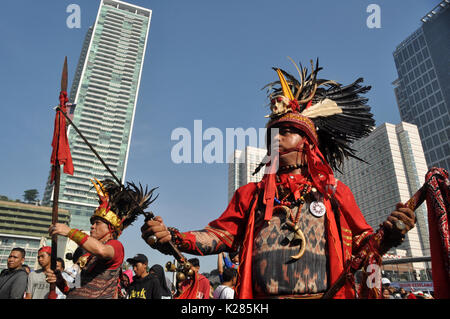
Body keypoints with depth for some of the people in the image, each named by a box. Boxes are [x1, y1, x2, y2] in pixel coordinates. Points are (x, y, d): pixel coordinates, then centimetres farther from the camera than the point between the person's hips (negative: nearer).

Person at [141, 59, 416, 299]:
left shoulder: (336, 193, 11)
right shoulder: (251, 195, 14)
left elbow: (362, 243, 11)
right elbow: (221, 235, 9)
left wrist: (388, 234, -12)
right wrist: (172, 238, -6)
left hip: (324, 294, 0)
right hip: (263, 296, 1)